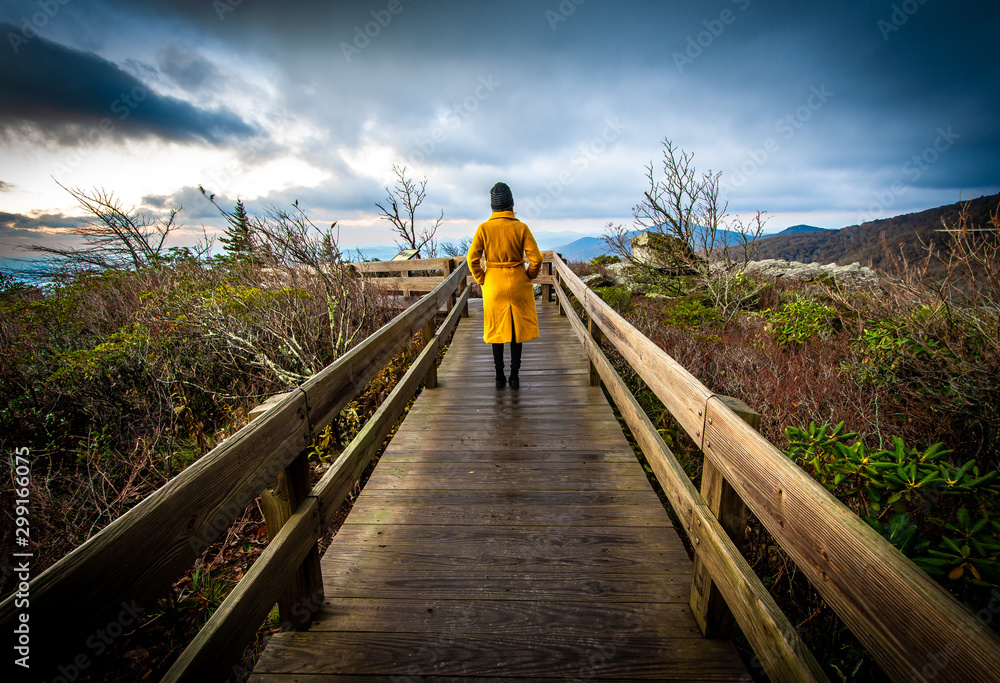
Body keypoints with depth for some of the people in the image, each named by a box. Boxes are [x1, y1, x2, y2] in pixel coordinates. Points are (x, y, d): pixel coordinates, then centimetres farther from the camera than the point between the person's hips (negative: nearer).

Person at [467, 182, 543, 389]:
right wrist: (528, 277, 6)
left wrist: (482, 280, 4)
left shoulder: (484, 228, -7)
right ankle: (514, 376, 15)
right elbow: (536, 258, -10)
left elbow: (473, 259, -8)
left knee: (496, 329, 11)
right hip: (518, 285, 0)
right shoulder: (521, 228, -8)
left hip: (493, 284, 1)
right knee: (517, 328, 11)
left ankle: (499, 376, 16)